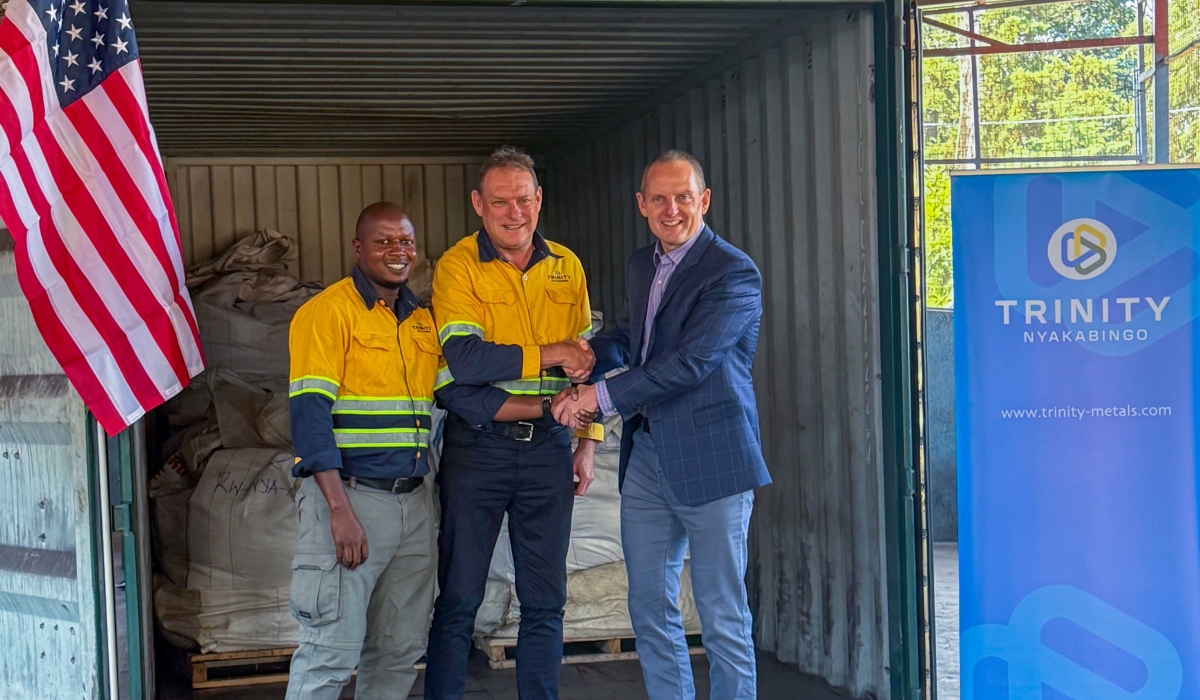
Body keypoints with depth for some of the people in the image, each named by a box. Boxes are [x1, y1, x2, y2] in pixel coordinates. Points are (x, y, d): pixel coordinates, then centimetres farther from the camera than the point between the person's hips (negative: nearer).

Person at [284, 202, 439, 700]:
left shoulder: (424, 320, 16)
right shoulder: (328, 312, -6)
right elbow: (309, 412, -14)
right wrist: (340, 508, -21)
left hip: (413, 501, 7)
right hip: (350, 495, -7)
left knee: (401, 649, 11)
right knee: (333, 649, -9)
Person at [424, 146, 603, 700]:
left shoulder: (567, 268, 9)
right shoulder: (458, 266, -6)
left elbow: (585, 361, 17)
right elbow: (462, 362, -19)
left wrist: (589, 441, 11)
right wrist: (547, 356, -16)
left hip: (548, 446, 4)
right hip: (477, 446, -4)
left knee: (545, 601, 9)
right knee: (458, 598, 3)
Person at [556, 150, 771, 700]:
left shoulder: (734, 273, -12)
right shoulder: (641, 266, 13)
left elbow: (691, 361, -20)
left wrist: (602, 397, -18)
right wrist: (592, 351, -1)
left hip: (711, 459, -7)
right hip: (647, 454, 8)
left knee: (722, 616, -1)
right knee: (649, 608, 13)